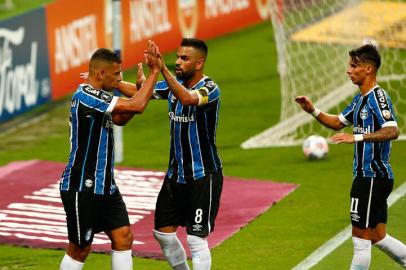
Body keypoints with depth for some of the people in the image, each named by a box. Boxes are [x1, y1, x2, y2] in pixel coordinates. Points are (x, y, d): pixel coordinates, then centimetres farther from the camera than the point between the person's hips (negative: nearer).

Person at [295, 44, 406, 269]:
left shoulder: (378, 97, -16)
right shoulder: (360, 99, 14)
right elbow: (337, 123, 27)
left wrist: (357, 137, -38)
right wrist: (313, 111, 10)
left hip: (373, 177, -10)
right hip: (365, 175, 10)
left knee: (361, 239, -3)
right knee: (378, 237, 15)